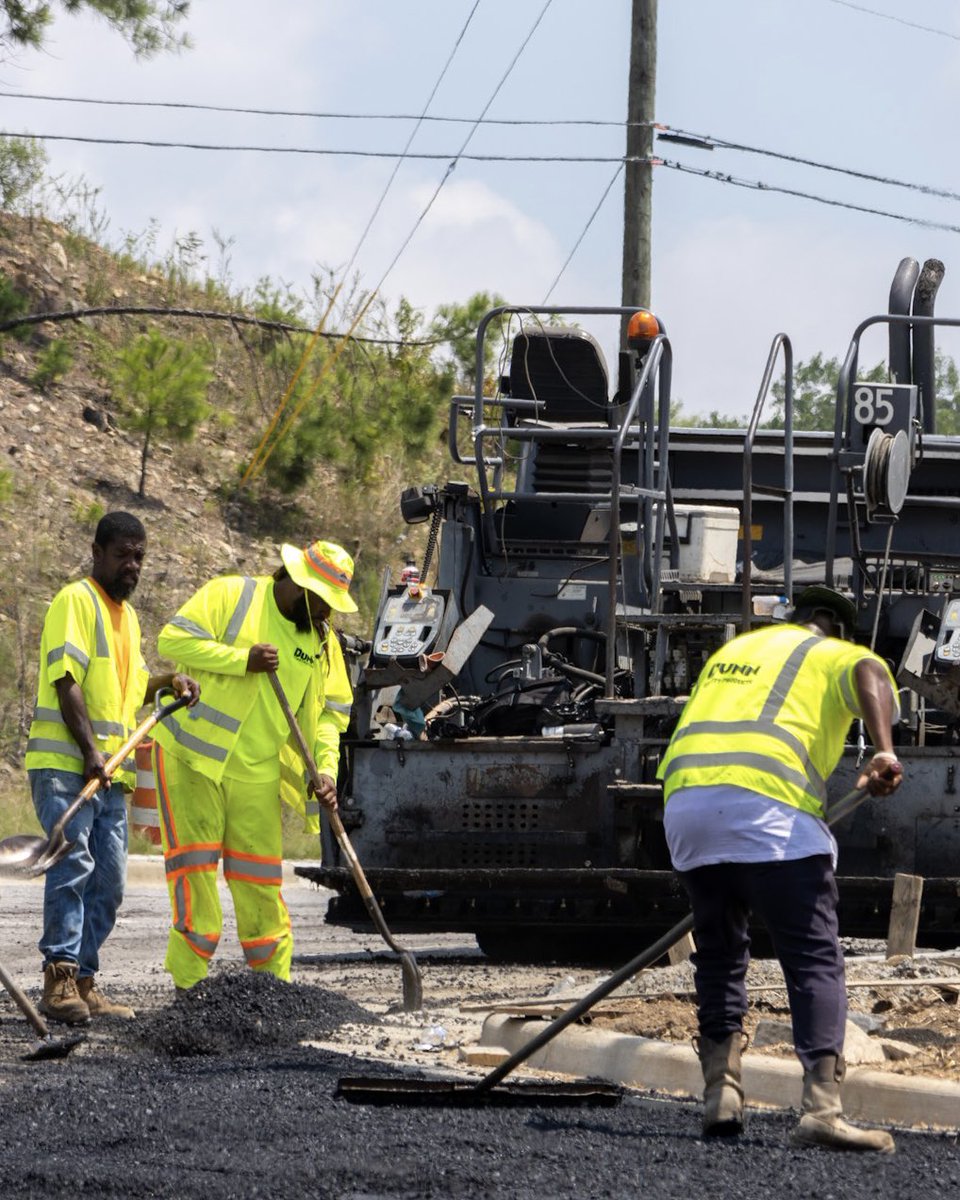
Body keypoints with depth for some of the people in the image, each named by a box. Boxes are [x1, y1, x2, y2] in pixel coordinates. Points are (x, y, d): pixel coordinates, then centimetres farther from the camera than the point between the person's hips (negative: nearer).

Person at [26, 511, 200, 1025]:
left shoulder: (126, 615, 22)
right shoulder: (76, 601, -6)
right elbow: (67, 682, -16)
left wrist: (170, 680, 16)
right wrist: (89, 752, -23)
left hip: (111, 771, 9)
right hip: (63, 765, -9)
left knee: (108, 882, 6)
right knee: (72, 865, -18)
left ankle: (83, 983, 10)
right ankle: (59, 978, -22)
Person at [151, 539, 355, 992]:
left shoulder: (323, 641, 10)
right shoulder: (230, 596, -6)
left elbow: (330, 712, 12)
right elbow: (174, 639, -14)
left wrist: (325, 769, -4)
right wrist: (243, 660, -21)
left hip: (256, 773, 4)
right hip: (192, 756, -4)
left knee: (260, 879, 3)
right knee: (194, 868, -7)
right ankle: (189, 983, -2)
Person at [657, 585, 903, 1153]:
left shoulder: (730, 651, 35)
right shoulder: (836, 655, 16)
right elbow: (870, 672, -9)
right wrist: (885, 751, -26)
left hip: (684, 799, 5)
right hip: (767, 804, -5)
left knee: (719, 954, 22)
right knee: (816, 959, -5)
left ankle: (721, 1090, 12)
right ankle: (821, 1106, -20)